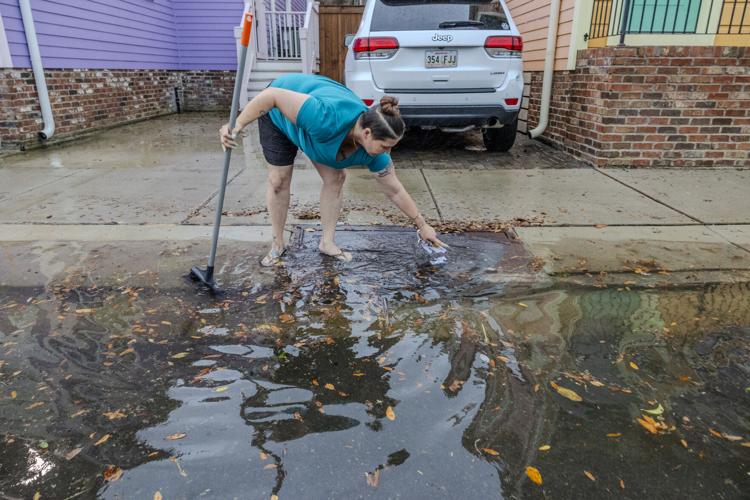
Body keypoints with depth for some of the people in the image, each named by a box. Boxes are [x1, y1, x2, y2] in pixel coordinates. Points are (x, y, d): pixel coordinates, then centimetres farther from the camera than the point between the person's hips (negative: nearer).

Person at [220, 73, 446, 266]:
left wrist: (422, 225, -8)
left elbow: (395, 190, -14)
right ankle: (277, 244, 13)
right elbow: (274, 95, -41)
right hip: (279, 113, -4)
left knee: (335, 178, -5)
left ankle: (327, 242, 8)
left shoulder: (373, 150, -25)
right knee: (279, 179, -3)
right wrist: (237, 125, -39)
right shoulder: (327, 117, -46)